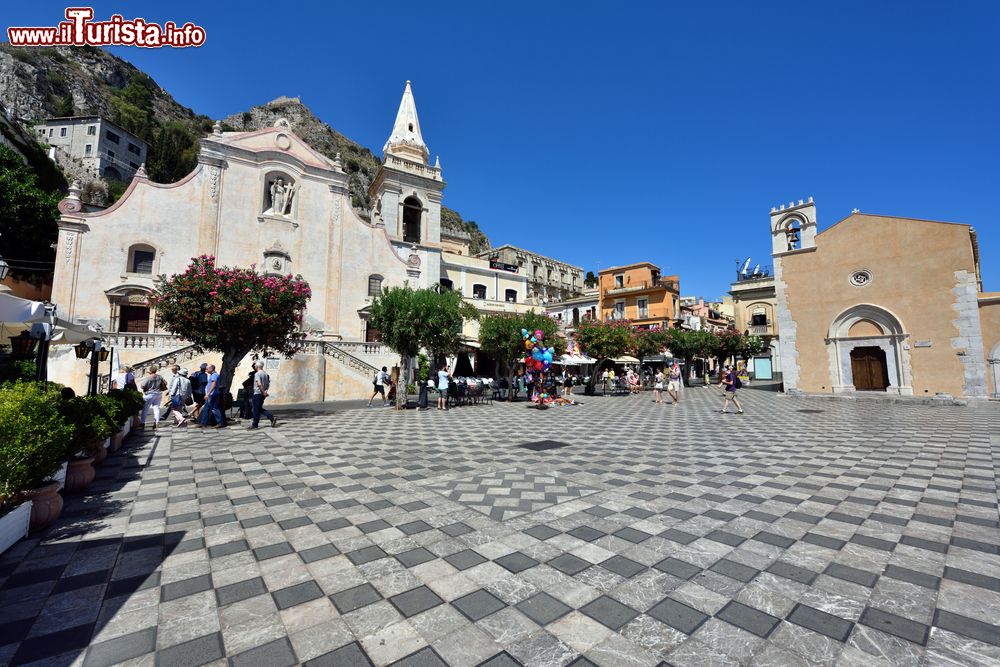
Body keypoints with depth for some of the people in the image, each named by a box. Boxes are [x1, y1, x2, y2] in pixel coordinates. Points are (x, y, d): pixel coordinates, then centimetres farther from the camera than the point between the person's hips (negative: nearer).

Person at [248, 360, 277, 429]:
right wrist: (266, 391, 5)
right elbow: (268, 383, 13)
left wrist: (263, 392, -20)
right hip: (262, 394, 8)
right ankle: (272, 418, 4)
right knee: (260, 409, 16)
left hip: (257, 393, -8)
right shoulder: (265, 374, 11)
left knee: (256, 409, 1)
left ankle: (254, 424, 9)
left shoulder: (257, 374, -14)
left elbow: (259, 384, -24)